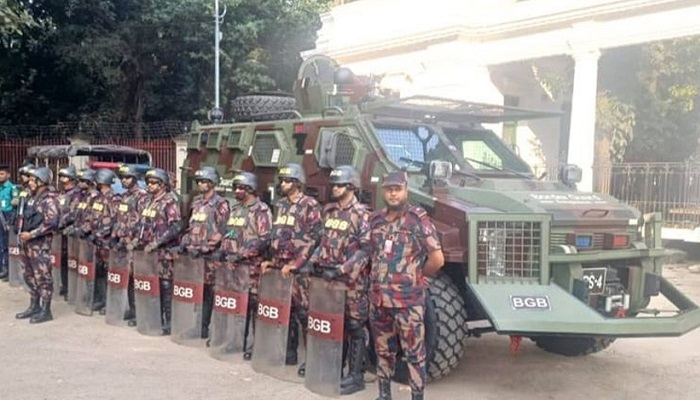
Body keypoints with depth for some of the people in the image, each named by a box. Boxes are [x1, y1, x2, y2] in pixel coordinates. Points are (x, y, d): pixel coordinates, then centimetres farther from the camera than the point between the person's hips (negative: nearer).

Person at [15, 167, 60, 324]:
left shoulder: (49, 199, -13)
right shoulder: (34, 197, 14)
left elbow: (52, 222, -22)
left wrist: (31, 234, -20)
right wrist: (23, 232, 11)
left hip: (41, 244, -9)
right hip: (29, 243, 9)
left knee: (43, 277, -3)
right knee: (30, 276, 15)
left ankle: (45, 311, 3)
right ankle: (34, 306, 25)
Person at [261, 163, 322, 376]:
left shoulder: (310, 205, -7)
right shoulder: (280, 205, 15)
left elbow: (313, 239, -13)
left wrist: (294, 264, -16)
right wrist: (273, 261, 12)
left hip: (300, 269, -7)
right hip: (280, 266, 7)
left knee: (304, 313, -5)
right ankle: (289, 353, 22)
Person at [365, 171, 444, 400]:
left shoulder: (418, 218, -9)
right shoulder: (376, 220, 9)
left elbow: (437, 259, -10)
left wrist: (415, 277, 3)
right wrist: (379, 278, 12)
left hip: (408, 300, -6)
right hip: (378, 298, 6)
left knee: (414, 353, 1)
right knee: (383, 350, 16)